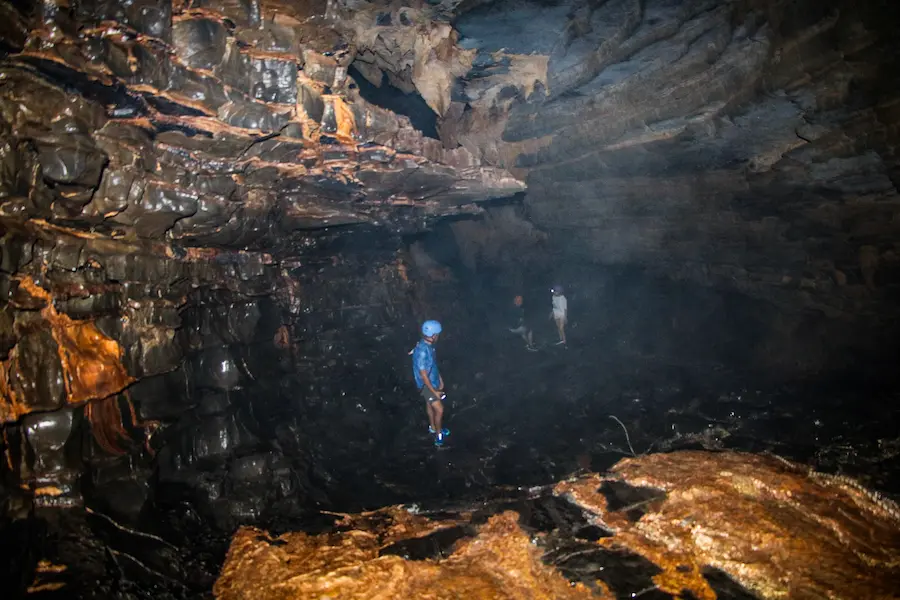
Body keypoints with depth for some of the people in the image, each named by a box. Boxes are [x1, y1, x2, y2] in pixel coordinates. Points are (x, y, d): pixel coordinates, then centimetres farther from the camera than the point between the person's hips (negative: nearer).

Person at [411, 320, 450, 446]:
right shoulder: (422, 351, -35)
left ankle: (433, 427, 47)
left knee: (430, 404, 26)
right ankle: (439, 434, 19)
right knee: (439, 410, -2)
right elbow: (423, 375, -28)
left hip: (433, 381, 9)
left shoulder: (429, 345, -7)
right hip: (427, 385, -9)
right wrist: (434, 391, -20)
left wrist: (440, 379, 13)